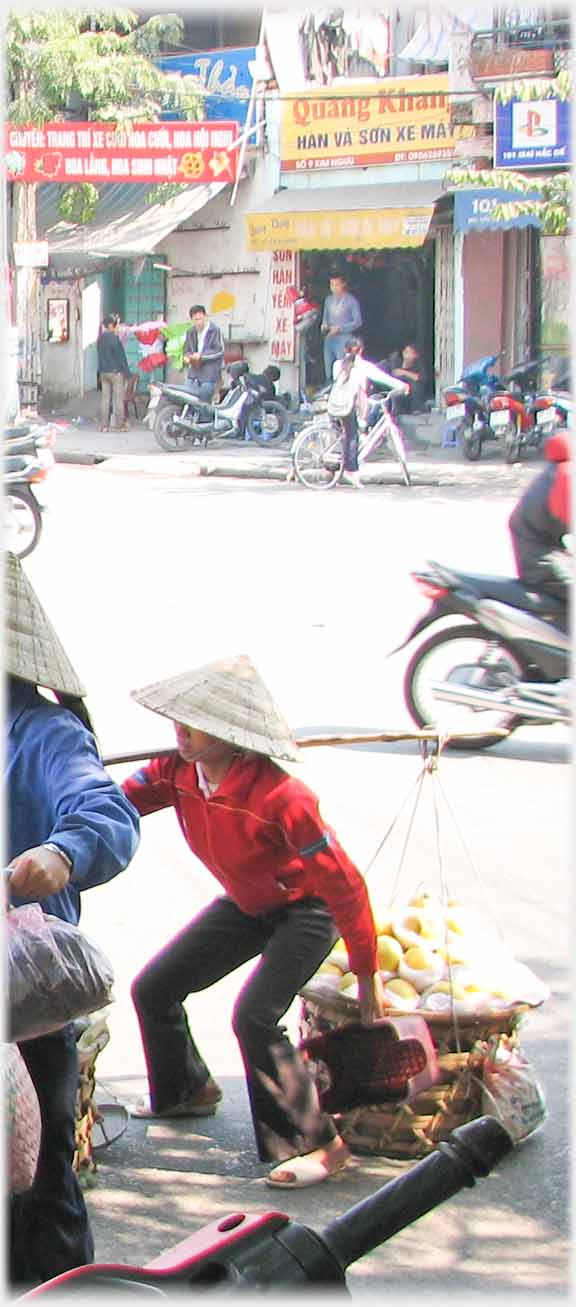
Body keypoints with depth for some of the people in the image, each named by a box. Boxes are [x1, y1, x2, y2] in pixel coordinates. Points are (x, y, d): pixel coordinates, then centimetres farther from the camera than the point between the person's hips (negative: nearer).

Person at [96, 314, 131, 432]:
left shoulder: (100, 338, 8)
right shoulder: (114, 338, -14)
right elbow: (120, 356, -12)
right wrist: (126, 372, -6)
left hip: (103, 372, 7)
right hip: (116, 371, -7)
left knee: (105, 398, 7)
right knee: (118, 398, -1)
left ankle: (104, 425, 6)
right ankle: (119, 424, 0)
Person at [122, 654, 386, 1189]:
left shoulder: (281, 798, -36)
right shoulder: (177, 770, -16)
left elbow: (343, 885, -30)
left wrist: (367, 973, -24)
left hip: (306, 909, -8)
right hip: (245, 905, 8)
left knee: (254, 1016, -25)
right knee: (153, 989, 11)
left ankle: (316, 1144, -11)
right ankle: (186, 1091, 38)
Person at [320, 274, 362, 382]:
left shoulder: (351, 300, -4)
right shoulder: (328, 299, 14)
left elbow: (358, 321, -6)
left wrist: (340, 328, -14)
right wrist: (324, 325, 1)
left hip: (343, 338, -6)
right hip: (329, 338, 6)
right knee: (328, 370, 8)